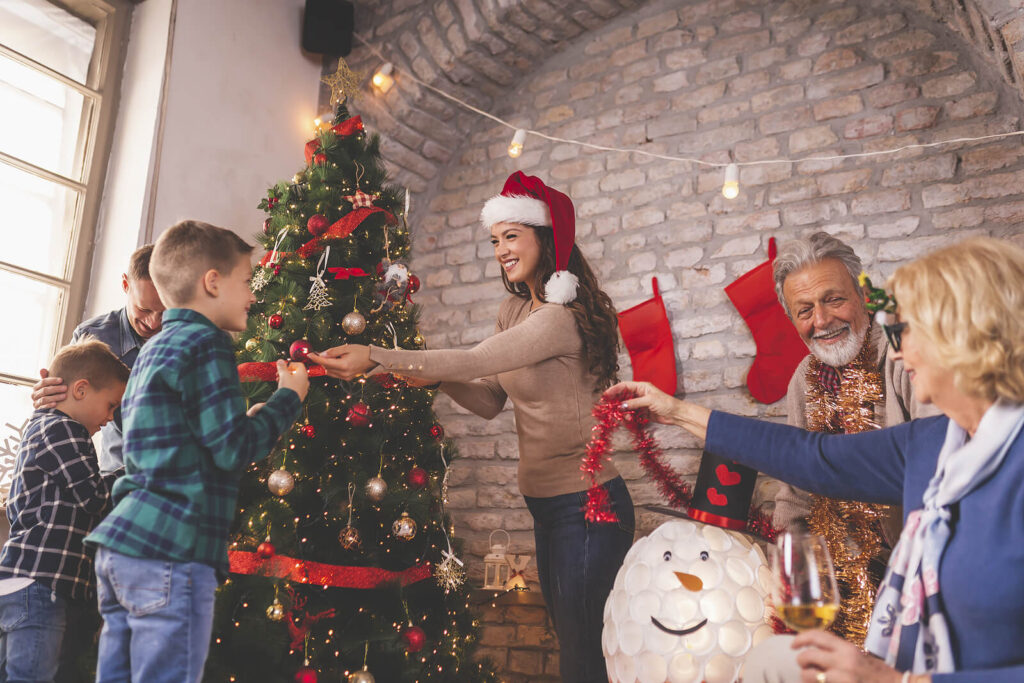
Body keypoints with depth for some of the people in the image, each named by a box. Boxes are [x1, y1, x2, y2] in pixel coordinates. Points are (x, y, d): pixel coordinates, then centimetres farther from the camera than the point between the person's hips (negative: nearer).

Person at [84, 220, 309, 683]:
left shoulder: (153, 348, 20)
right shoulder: (206, 343, -10)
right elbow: (232, 449, -14)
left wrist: (255, 415, 24)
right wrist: (288, 397, -1)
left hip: (120, 548, 10)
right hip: (170, 553, -10)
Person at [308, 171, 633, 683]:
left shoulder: (563, 316, -19)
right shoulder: (514, 310, 10)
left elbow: (474, 360, -28)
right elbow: (490, 400, 11)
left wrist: (376, 358, -29)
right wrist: (432, 375, -5)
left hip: (585, 506, -9)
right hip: (545, 505, 9)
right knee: (567, 637, 18)